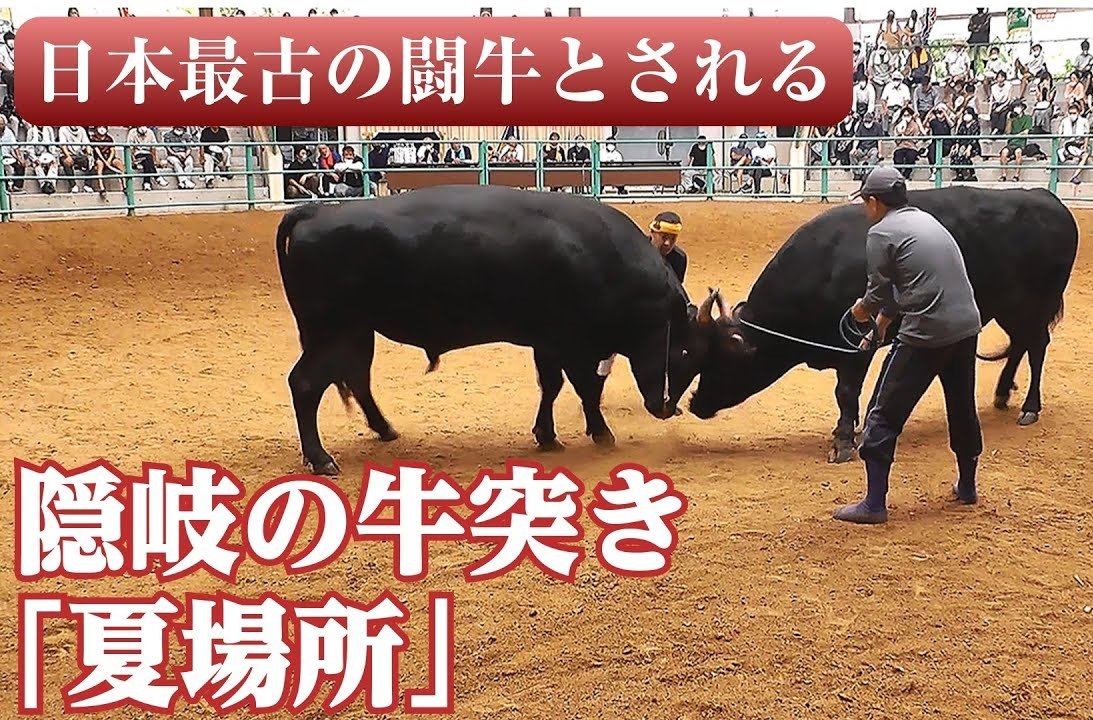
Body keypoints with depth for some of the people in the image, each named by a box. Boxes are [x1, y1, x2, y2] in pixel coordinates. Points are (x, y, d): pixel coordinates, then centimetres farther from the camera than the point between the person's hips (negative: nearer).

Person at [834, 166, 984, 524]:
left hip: (926, 334, -8)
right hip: (967, 325, 8)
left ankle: (874, 503, 0)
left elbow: (879, 294, -5)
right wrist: (881, 323, 31)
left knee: (884, 414, 0)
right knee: (963, 407, 24)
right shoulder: (925, 219, 17)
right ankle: (967, 486, 41)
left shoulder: (881, 233, -7)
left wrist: (863, 309, 16)